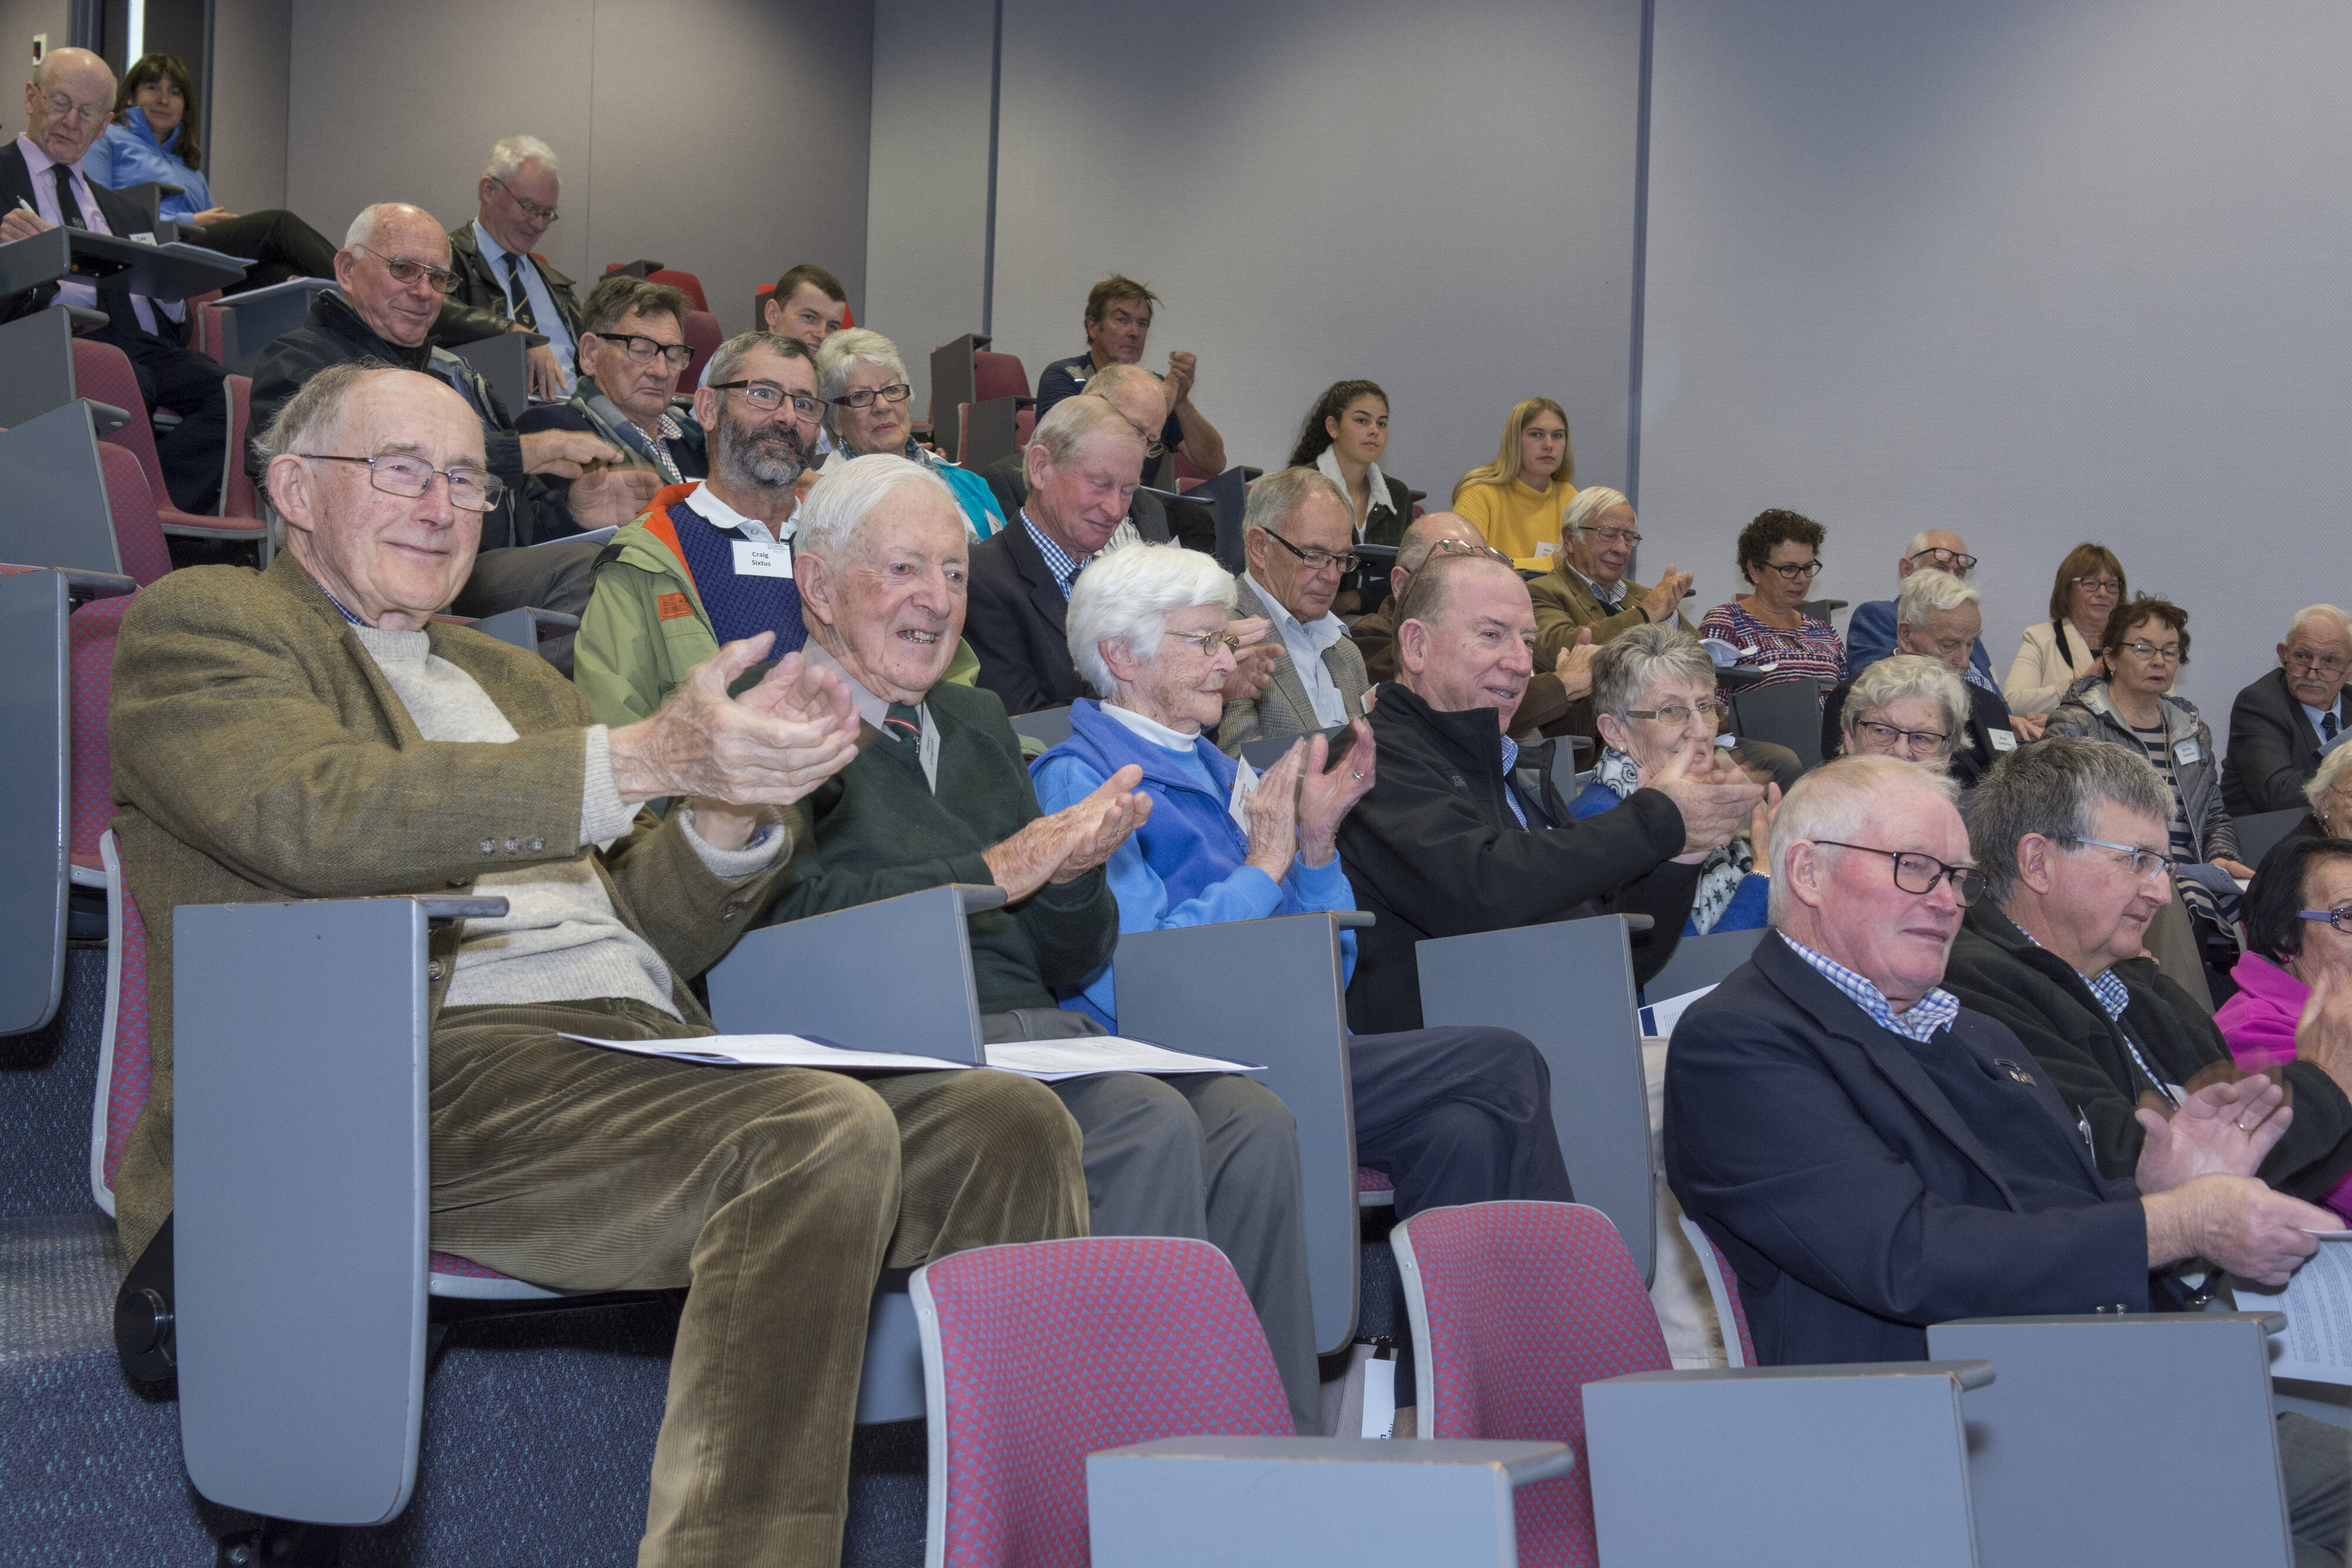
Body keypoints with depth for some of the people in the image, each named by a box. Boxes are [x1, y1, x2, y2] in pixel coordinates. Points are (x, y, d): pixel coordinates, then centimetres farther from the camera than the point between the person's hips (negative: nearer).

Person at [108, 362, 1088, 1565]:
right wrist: (644, 761, -19)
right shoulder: (200, 621, 12)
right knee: (823, 1132, -32)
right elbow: (319, 813, -11)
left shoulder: (515, 678, 33)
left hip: (640, 1055, 7)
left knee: (1009, 1128, -16)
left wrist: (742, 800, 3)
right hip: (428, 1068, -7)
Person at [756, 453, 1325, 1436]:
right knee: (1149, 1124, -30)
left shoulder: (975, 724, 26)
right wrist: (1001, 870, -11)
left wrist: (1074, 869, -1)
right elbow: (796, 914, -16)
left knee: (1253, 1127, -20)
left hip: (1036, 1037, 7)